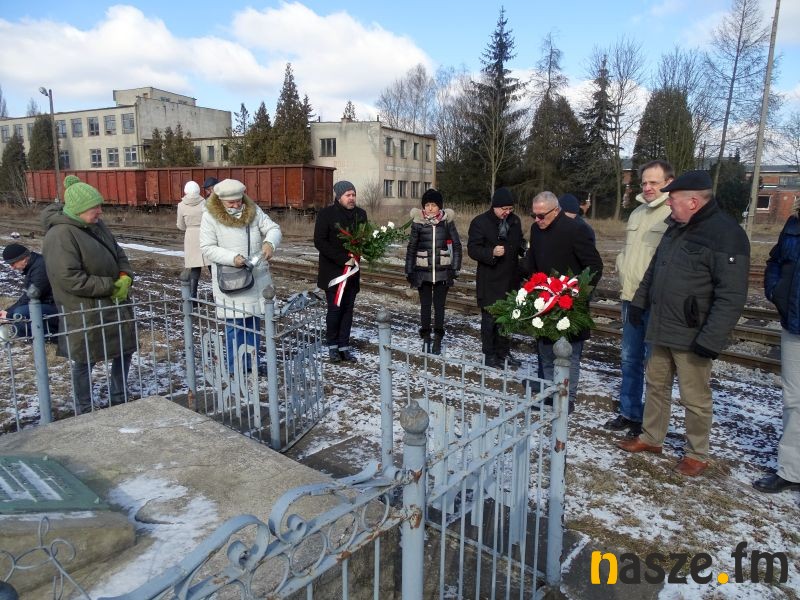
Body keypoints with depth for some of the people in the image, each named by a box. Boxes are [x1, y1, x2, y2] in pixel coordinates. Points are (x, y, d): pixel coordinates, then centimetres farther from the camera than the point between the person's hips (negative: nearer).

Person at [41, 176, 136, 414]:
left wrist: (125, 277, -6)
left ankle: (119, 400, 35)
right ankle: (84, 411, 25)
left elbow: (118, 254, 13)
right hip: (83, 312, -8)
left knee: (125, 350, 16)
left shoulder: (97, 225, 5)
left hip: (112, 303, 8)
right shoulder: (60, 235, -20)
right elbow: (69, 279, -26)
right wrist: (109, 286, -20)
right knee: (84, 362, 7)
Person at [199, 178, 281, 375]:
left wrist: (269, 243, -23)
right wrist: (232, 258, -25)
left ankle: (251, 364, 28)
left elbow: (273, 228, 0)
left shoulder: (253, 211, 0)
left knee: (253, 321, 14)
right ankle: (235, 368, 13)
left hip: (256, 277, 4)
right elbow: (207, 248, -11)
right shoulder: (210, 216, -9)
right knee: (234, 324, 0)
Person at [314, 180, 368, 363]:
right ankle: (332, 346, 13)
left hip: (352, 271, 4)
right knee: (335, 308, -2)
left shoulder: (360, 214, 6)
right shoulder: (326, 214, -8)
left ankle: (345, 346, 14)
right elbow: (319, 241, -13)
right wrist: (343, 259, -19)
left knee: (348, 309, 6)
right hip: (333, 270, -4)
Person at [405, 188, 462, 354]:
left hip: (442, 271, 0)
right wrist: (409, 271, 1)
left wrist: (455, 268, -2)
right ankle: (426, 338, 18)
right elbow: (411, 247, 2)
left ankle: (437, 340, 15)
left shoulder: (447, 221, -3)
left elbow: (456, 245, 2)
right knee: (425, 305, 7)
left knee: (439, 305, 5)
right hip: (423, 271, 0)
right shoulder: (418, 222, -4)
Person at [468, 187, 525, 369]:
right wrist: (491, 253, -30)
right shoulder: (480, 222, -11)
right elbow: (472, 249, -13)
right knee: (490, 318, 3)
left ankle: (503, 352, 29)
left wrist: (524, 250, -3)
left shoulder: (515, 221, 7)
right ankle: (489, 354, 16)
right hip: (489, 281, -6)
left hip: (511, 279, 6)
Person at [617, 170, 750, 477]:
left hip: (691, 336, -8)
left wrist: (711, 340, -23)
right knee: (656, 385, 18)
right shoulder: (676, 227, 8)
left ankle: (697, 454, 25)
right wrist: (639, 301, 21)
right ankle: (651, 438, 35)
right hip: (661, 328, 8)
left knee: (695, 397, 6)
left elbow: (731, 297, -21)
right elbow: (654, 269, 21)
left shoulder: (725, 235, -18)